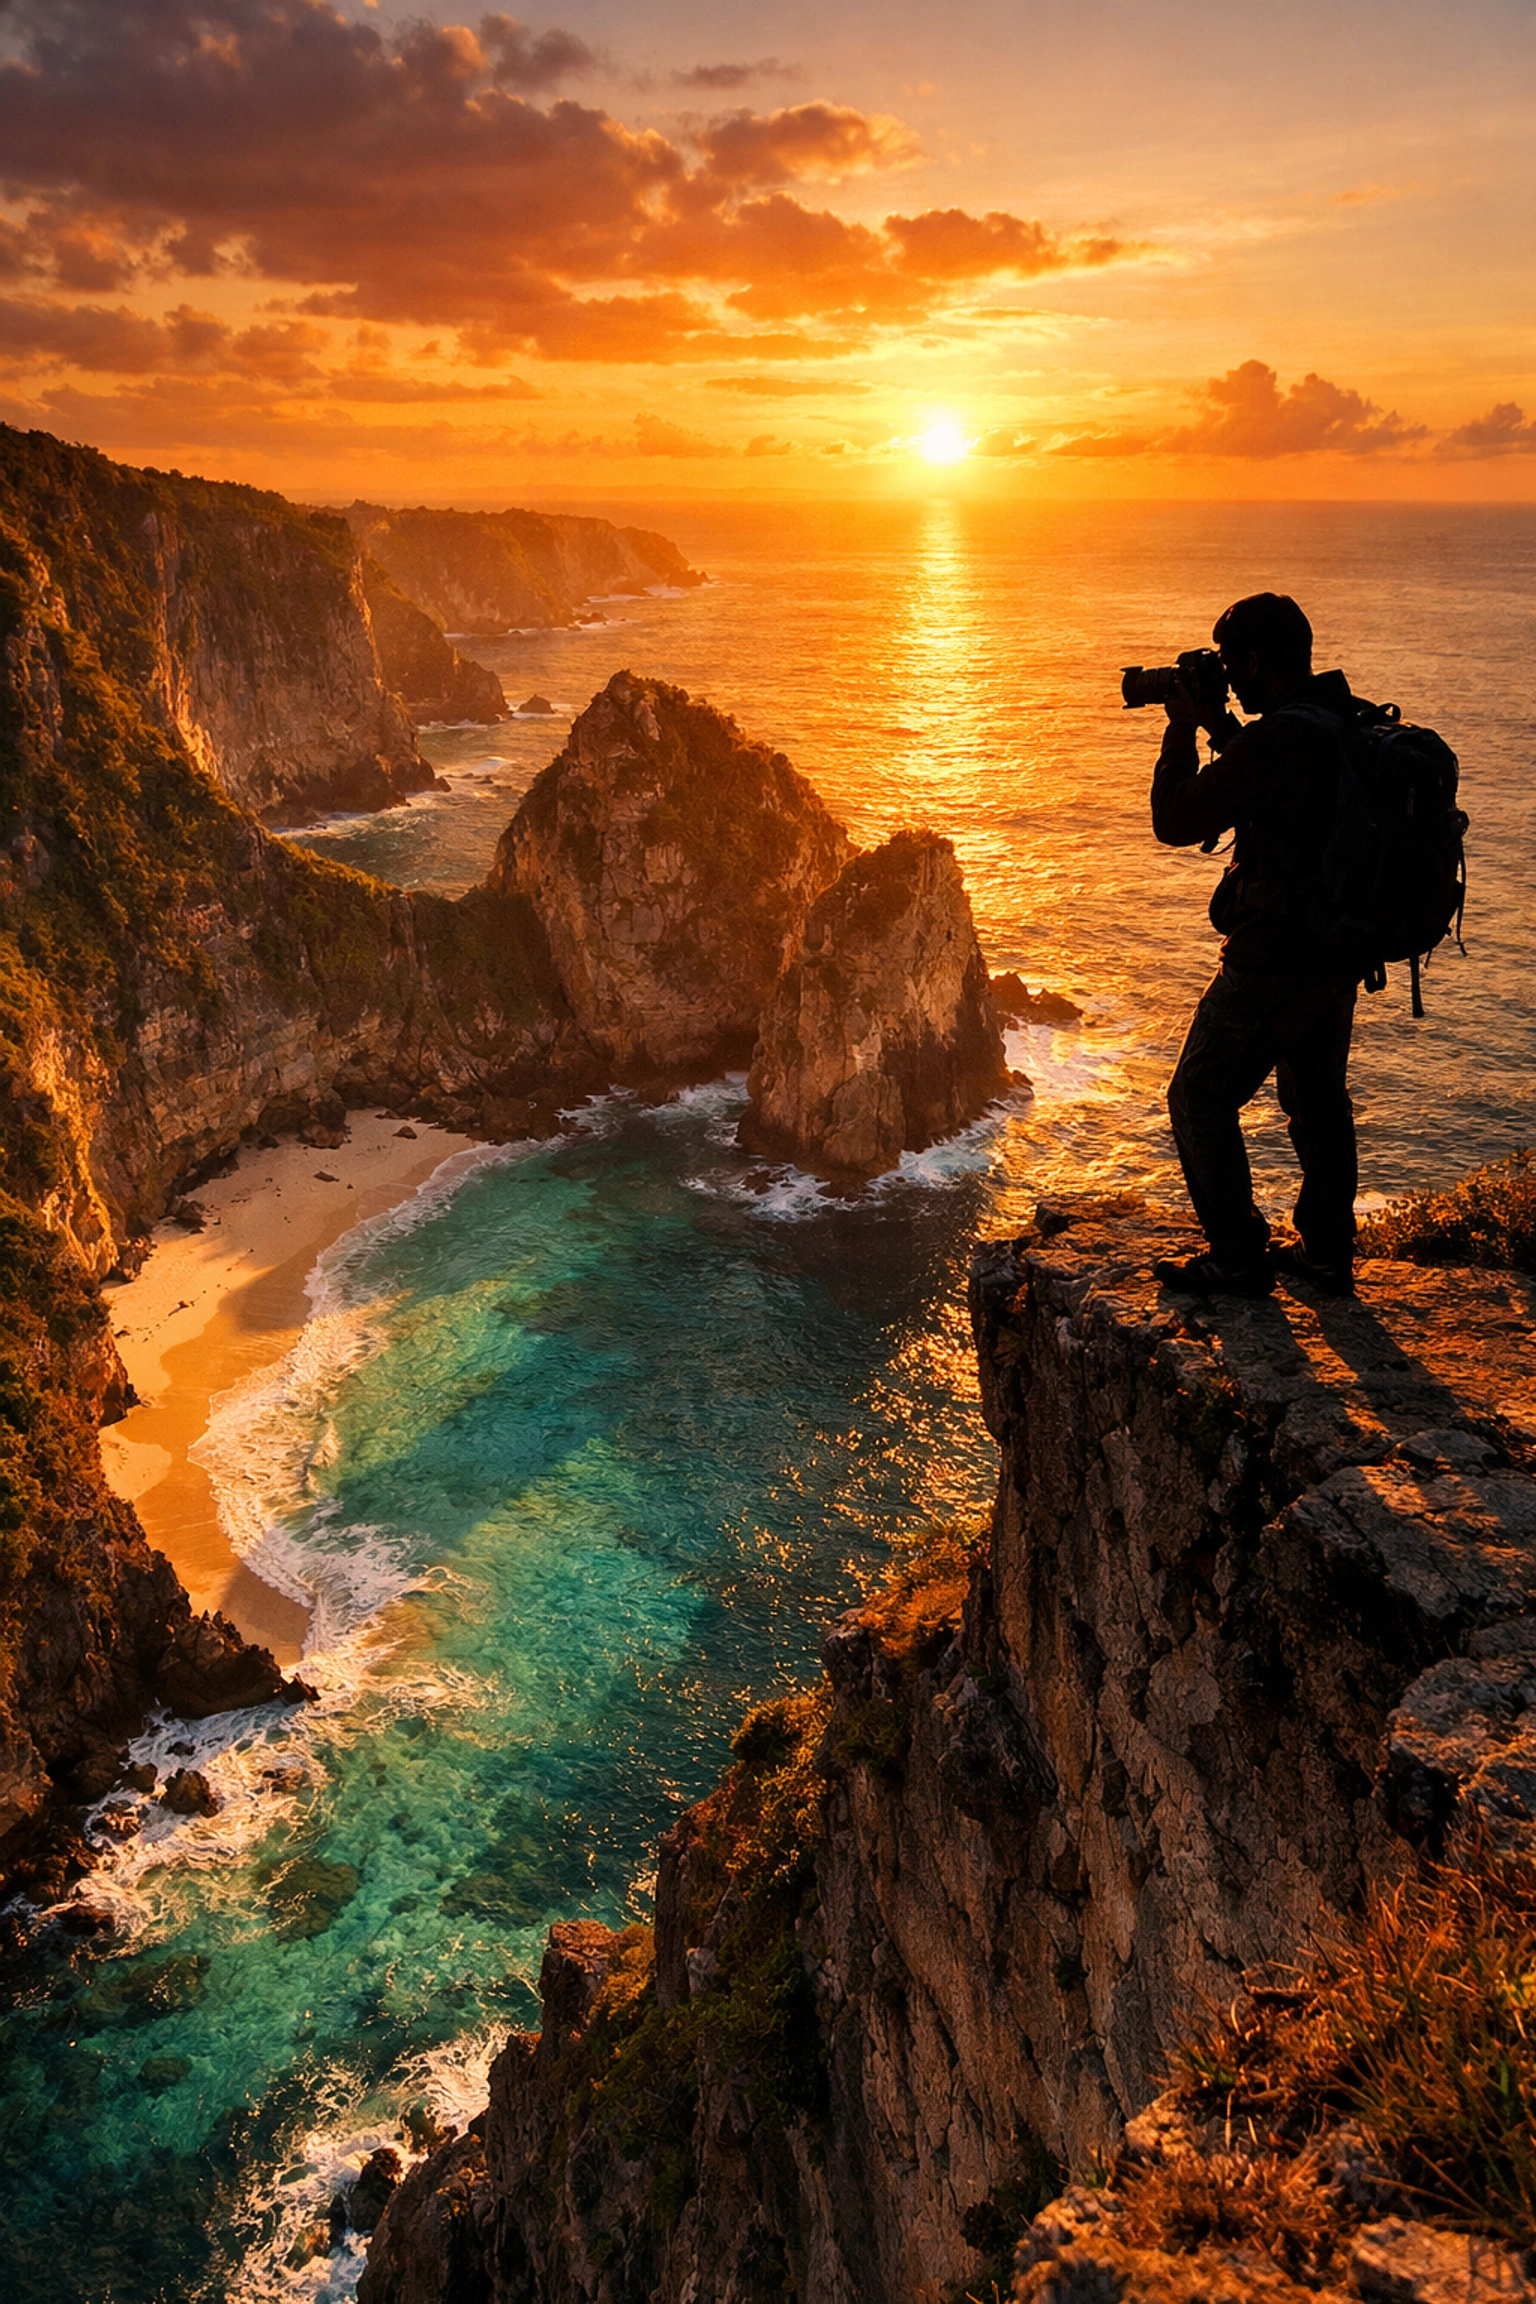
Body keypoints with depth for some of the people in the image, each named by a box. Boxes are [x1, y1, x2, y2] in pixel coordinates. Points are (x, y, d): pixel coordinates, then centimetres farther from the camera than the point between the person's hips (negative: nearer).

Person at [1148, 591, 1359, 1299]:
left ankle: (1239, 1259, 9)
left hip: (1273, 962, -9)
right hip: (1342, 953, 9)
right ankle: (1328, 1254, 28)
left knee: (1200, 1100, 5)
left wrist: (1182, 729, -3)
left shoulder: (1272, 741, -22)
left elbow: (1175, 821, -14)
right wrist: (1220, 727, 17)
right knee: (1317, 1096, 20)